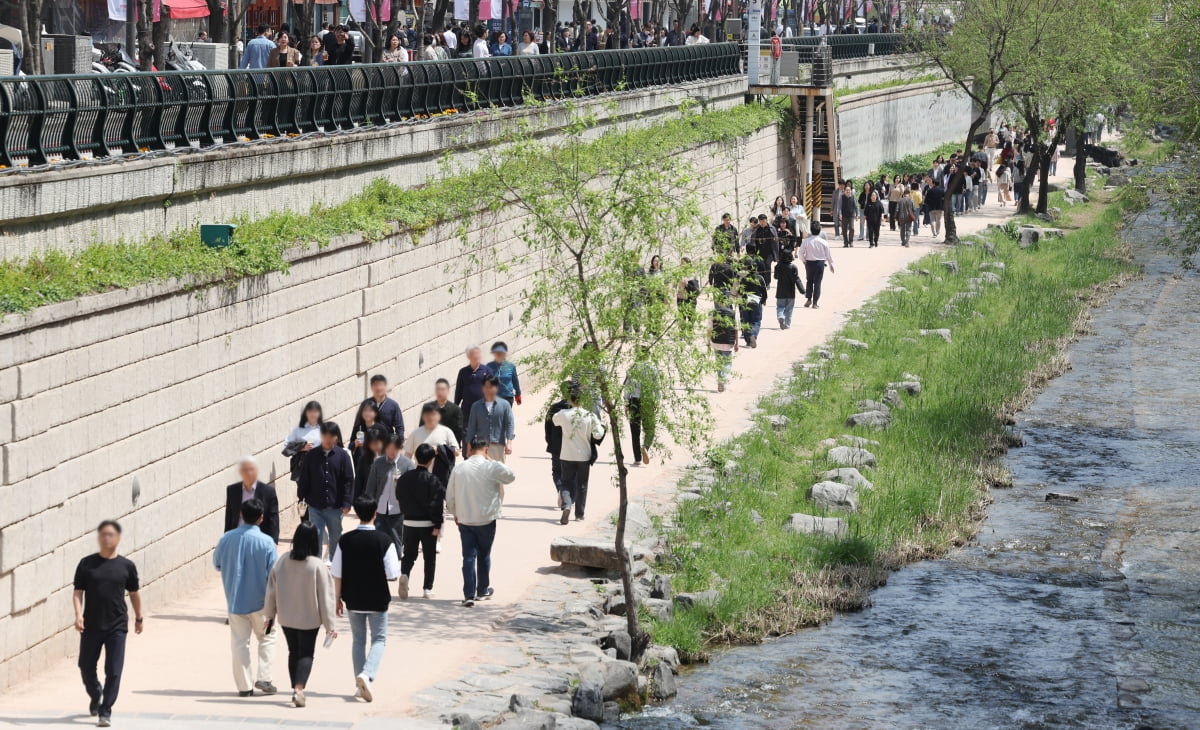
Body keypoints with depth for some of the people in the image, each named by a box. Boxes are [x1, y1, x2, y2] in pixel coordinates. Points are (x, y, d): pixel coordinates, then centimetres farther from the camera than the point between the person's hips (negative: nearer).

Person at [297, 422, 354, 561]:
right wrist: (301, 497, -3)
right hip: (315, 506, 0)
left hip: (335, 507, 0)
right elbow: (304, 478, 4)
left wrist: (347, 502, -11)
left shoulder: (342, 456, -4)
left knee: (335, 539, 13)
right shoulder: (311, 456, -1)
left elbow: (348, 481, -5)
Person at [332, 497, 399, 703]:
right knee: (379, 639, 10)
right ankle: (367, 674, -14)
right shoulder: (384, 541, -14)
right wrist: (398, 561, 8)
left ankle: (360, 685, 17)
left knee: (358, 639, 15)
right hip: (377, 600, -2)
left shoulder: (345, 541, -7)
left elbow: (337, 574, -3)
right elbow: (393, 574, -13)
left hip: (353, 599, 2)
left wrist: (338, 598, 9)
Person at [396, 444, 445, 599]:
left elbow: (399, 498, 9)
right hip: (428, 524, -3)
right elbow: (436, 504, -16)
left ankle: (404, 574, -17)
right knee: (429, 556, 10)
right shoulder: (433, 481, -14)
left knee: (408, 554, 12)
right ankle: (427, 589, 12)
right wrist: (437, 525, -10)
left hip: (409, 522, 3)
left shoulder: (404, 478, 0)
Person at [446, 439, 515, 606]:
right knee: (484, 556, 15)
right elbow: (511, 476, 5)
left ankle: (469, 595, -4)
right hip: (486, 519, -2)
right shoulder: (492, 468, -11)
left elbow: (450, 496, 4)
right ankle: (482, 591, 27)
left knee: (468, 556, 3)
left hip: (464, 519, 2)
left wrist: (455, 513, 19)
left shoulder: (458, 469, -1)